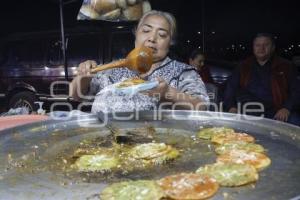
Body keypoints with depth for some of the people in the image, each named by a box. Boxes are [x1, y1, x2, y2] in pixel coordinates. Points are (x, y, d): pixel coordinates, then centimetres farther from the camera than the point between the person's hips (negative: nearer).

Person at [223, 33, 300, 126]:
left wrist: (287, 108, -11)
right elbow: (231, 88, 16)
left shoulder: (285, 66, 15)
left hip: (276, 113, 0)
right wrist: (231, 106, -3)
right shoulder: (244, 67, 20)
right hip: (247, 112, 1)